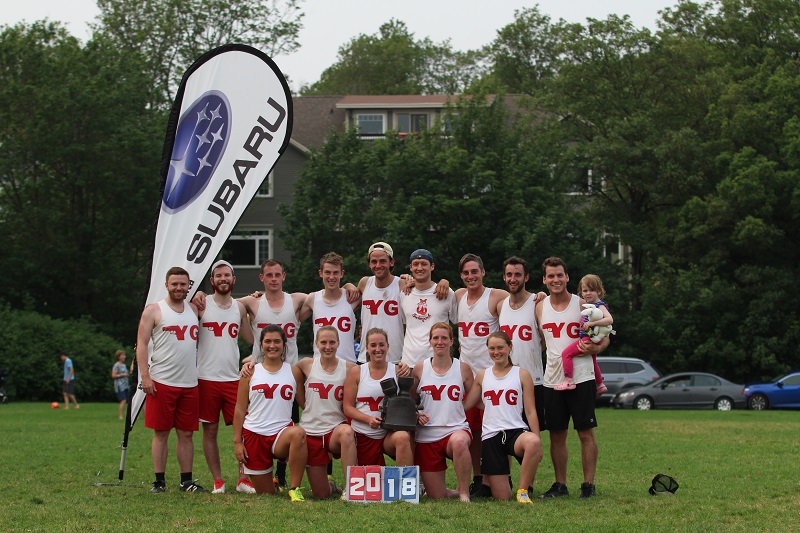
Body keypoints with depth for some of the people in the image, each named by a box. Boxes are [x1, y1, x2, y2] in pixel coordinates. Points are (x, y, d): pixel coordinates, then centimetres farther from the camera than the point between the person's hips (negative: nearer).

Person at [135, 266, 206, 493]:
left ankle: (187, 481, 11)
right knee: (161, 432, 0)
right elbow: (141, 344, -4)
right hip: (161, 383, -4)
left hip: (189, 384, 4)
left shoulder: (194, 309, 14)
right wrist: (145, 376, -12)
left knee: (186, 433, 6)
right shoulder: (153, 311, 0)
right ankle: (159, 481, 5)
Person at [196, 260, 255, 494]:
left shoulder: (240, 307, 10)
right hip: (207, 378, -3)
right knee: (210, 431, 2)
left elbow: (251, 338, 14)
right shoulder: (201, 304, 0)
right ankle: (218, 481, 11)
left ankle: (243, 479, 5)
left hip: (233, 378, 3)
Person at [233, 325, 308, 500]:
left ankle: (294, 488, -28)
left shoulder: (293, 371, 8)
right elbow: (240, 409, 5)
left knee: (298, 433, -38)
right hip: (254, 433, 1)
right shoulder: (251, 372, 6)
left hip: (282, 432, -1)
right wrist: (237, 441, -1)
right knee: (265, 494, 1)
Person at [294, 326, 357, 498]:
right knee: (321, 495, 1)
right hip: (311, 431, 2)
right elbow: (299, 396, 16)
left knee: (346, 432, -41)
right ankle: (330, 485, 39)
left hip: (337, 427, -1)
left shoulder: (349, 368, -3)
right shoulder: (306, 365, 1)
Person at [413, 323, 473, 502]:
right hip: (427, 435, 2)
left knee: (459, 442, -42)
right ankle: (453, 492, 37)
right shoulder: (420, 369, 6)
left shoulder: (462, 369, 5)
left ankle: (464, 493, -24)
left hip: (456, 428, -2)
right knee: (436, 497, -1)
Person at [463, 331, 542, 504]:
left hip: (516, 431, -2)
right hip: (491, 436, 2)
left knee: (533, 442, -42)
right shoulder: (482, 376, 14)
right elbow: (464, 405, 16)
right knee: (502, 498, -5)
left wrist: (538, 442, -4)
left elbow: (531, 412, 4)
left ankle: (523, 490, -22)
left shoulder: (521, 374, 7)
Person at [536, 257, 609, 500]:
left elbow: (604, 338, 2)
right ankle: (560, 484, 16)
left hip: (581, 378, -3)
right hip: (552, 379, 3)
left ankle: (589, 484, 5)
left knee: (586, 433, -1)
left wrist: (593, 348, -17)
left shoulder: (582, 304, -1)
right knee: (556, 435, 7)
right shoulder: (540, 307, 8)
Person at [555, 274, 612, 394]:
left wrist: (591, 323, -35)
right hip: (586, 338, 10)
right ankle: (600, 384, 44)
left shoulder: (600, 305, -14)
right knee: (593, 361, 27)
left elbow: (610, 320, -28)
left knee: (566, 353, -16)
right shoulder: (587, 304, 13)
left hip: (590, 338, -10)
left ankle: (568, 380, -21)